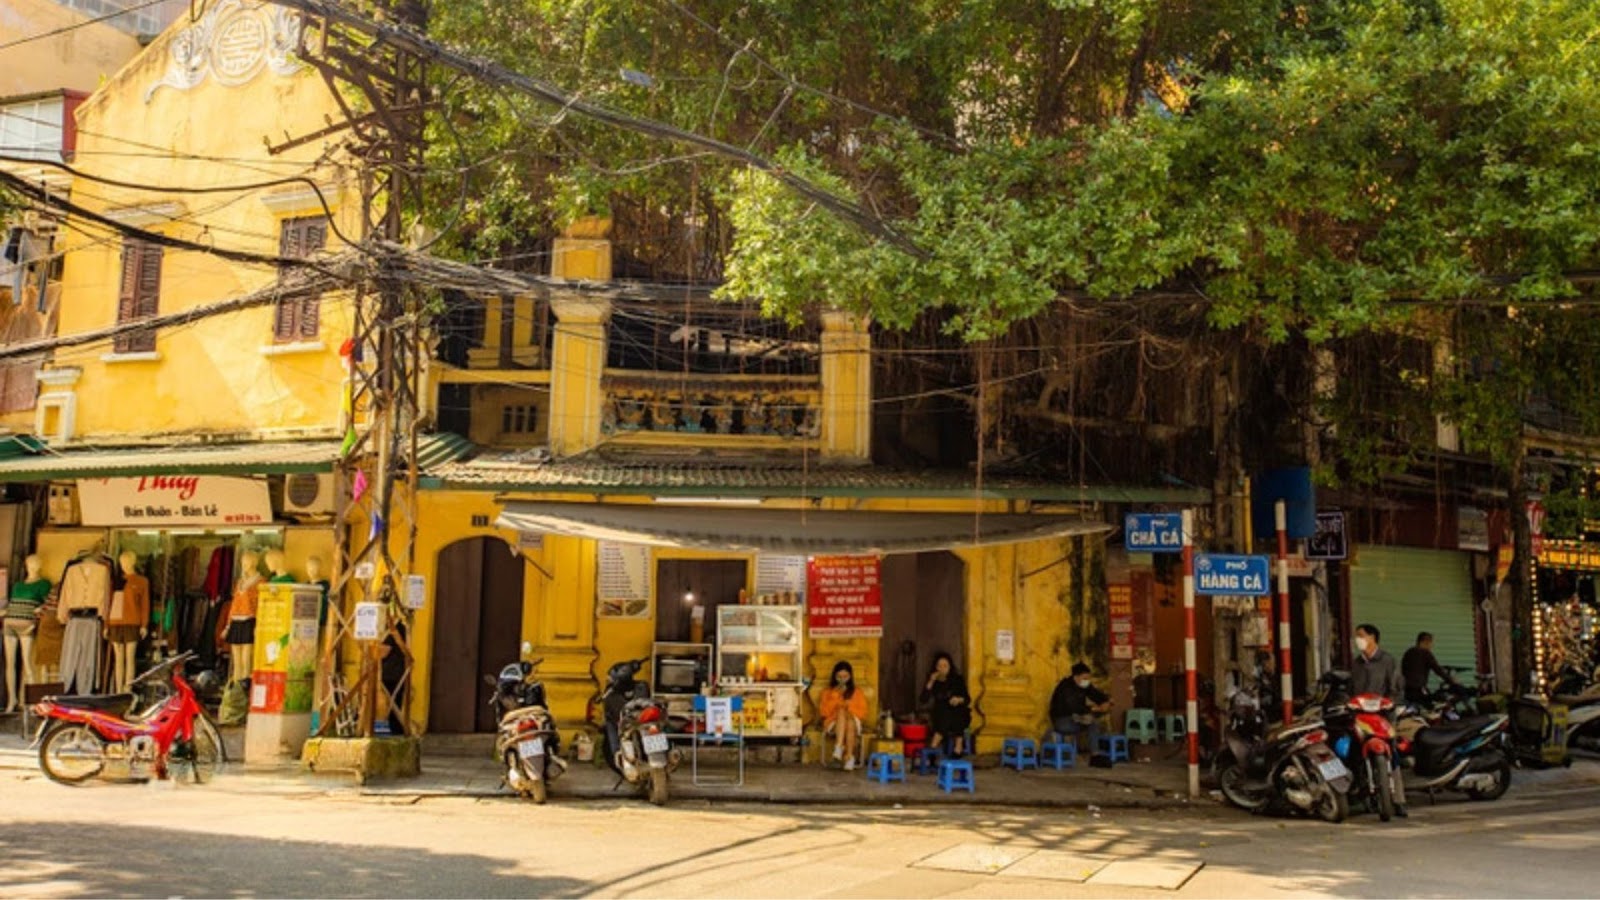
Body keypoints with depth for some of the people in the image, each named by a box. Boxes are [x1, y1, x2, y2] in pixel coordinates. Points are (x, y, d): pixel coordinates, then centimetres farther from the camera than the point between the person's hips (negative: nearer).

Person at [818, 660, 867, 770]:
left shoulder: (858, 692, 12)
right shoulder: (828, 692, 11)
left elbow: (863, 713, 6)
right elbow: (825, 712, -1)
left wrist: (850, 707, -10)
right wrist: (835, 696, -8)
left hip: (853, 722, 1)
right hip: (833, 723, -1)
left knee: (850, 721, -38)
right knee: (842, 711, -35)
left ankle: (849, 756, -38)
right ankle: (839, 747, -48)